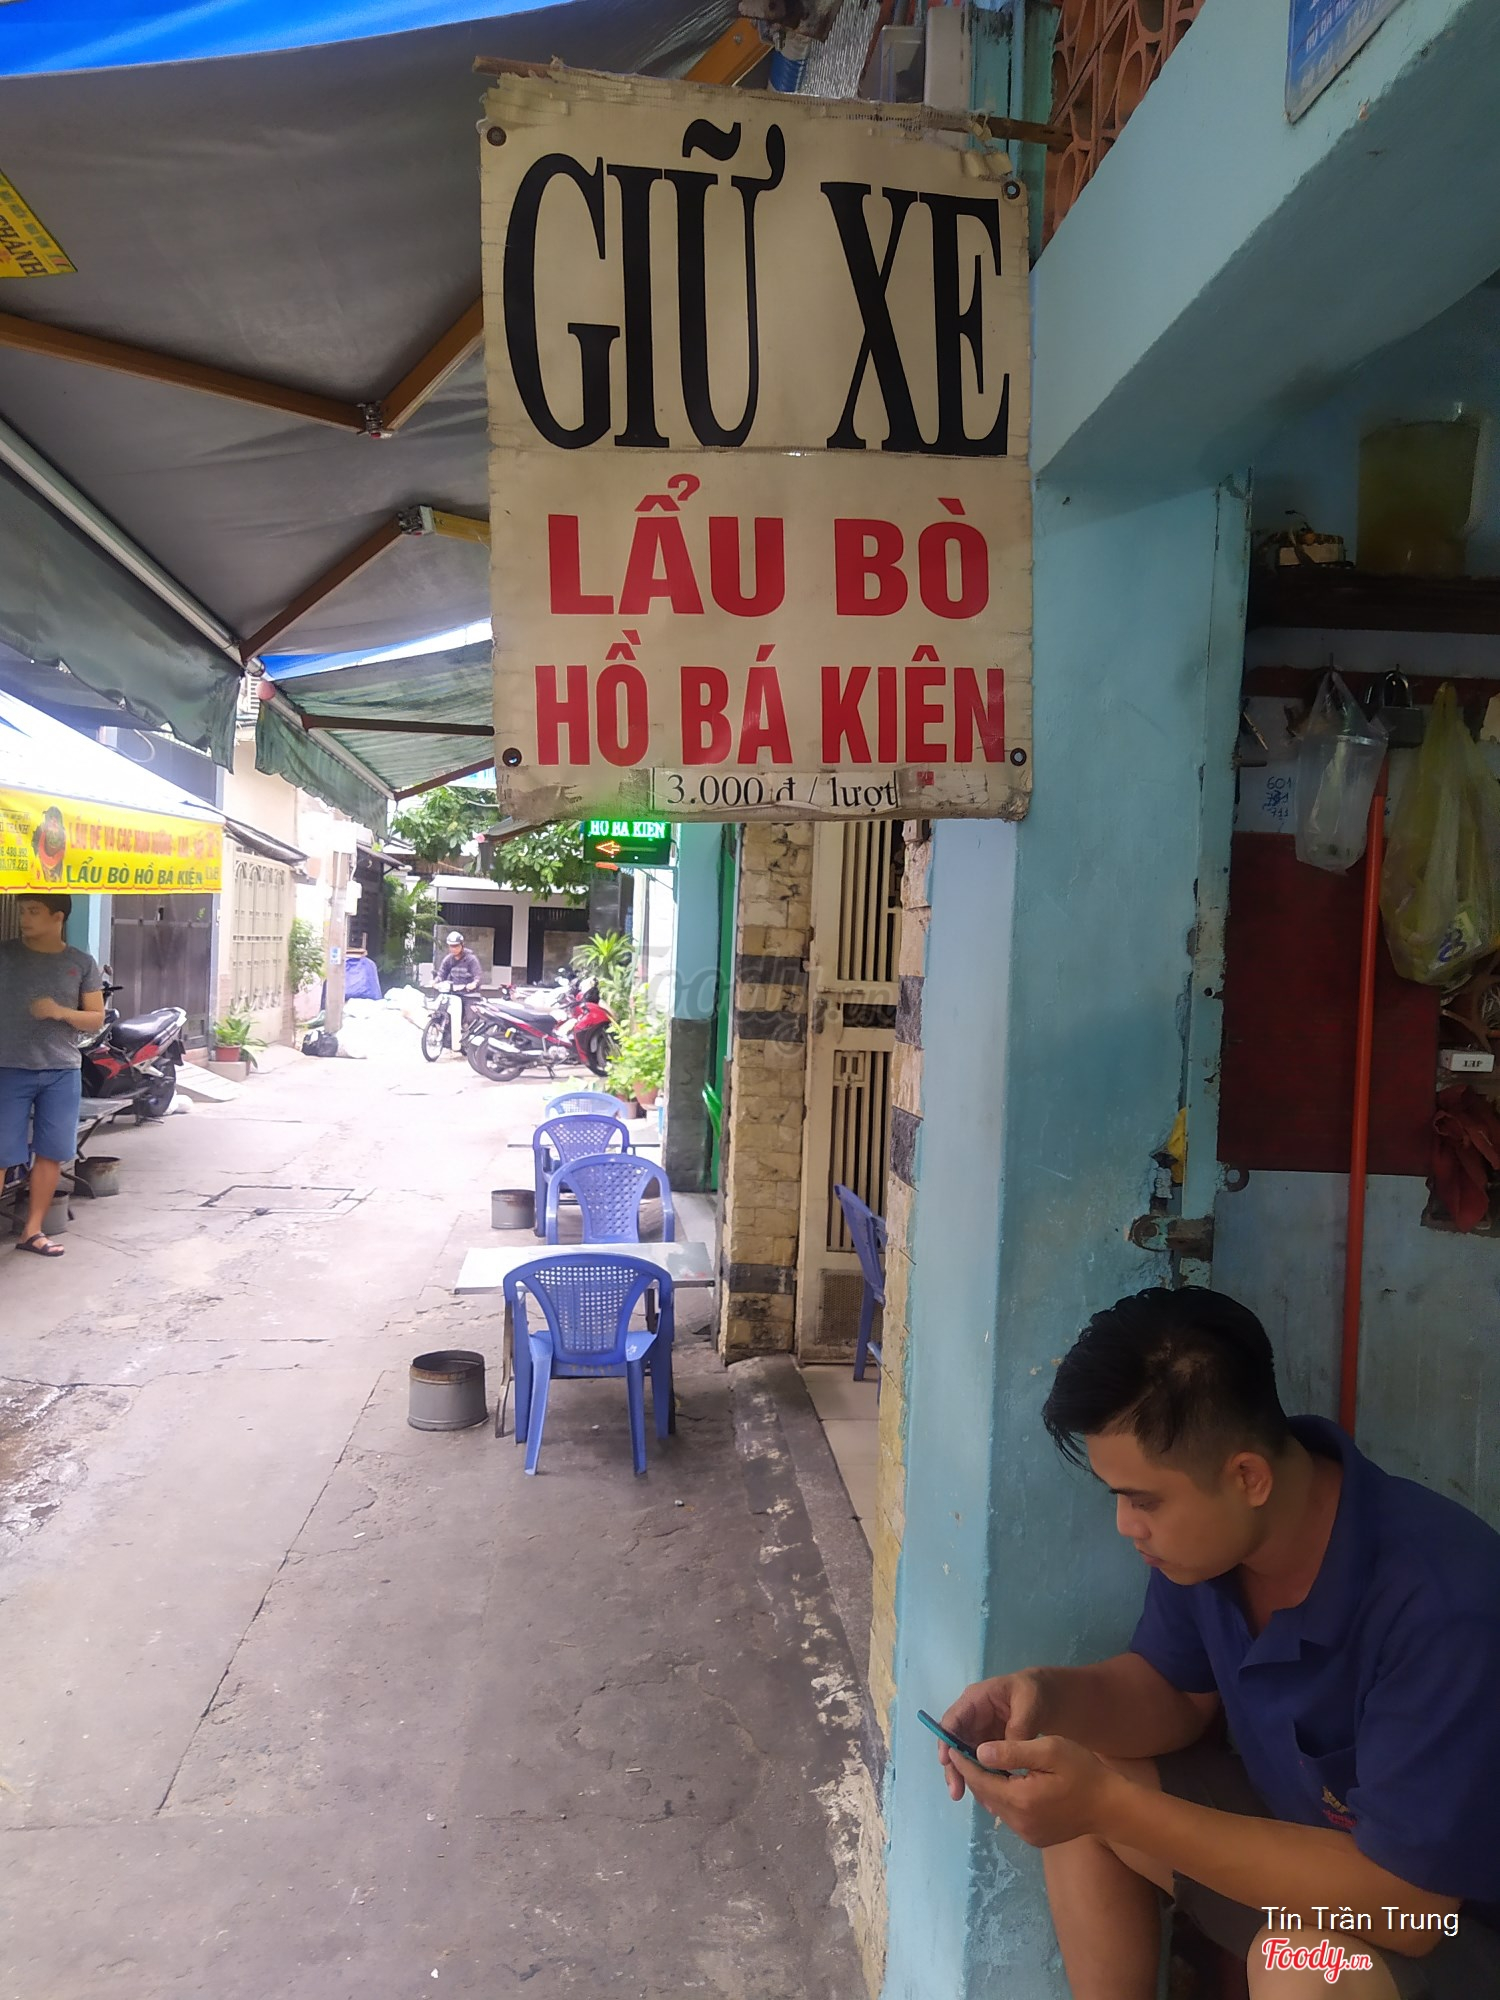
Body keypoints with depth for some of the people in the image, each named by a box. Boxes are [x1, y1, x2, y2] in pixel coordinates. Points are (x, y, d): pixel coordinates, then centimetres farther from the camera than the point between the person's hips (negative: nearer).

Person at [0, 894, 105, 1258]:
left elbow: (96, 1019, 5)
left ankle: (32, 1230, 18)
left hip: (62, 1072, 2)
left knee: (51, 1154, 6)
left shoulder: (82, 963, 5)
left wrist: (61, 1012, -12)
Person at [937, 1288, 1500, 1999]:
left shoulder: (1442, 1606, -35)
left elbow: (1404, 1896, -31)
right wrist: (1051, 1694, -20)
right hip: (1299, 1825, 7)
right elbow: (1175, 1695, 2)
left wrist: (1110, 1803, -35)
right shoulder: (1207, 1528, -13)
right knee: (1069, 1795, -6)